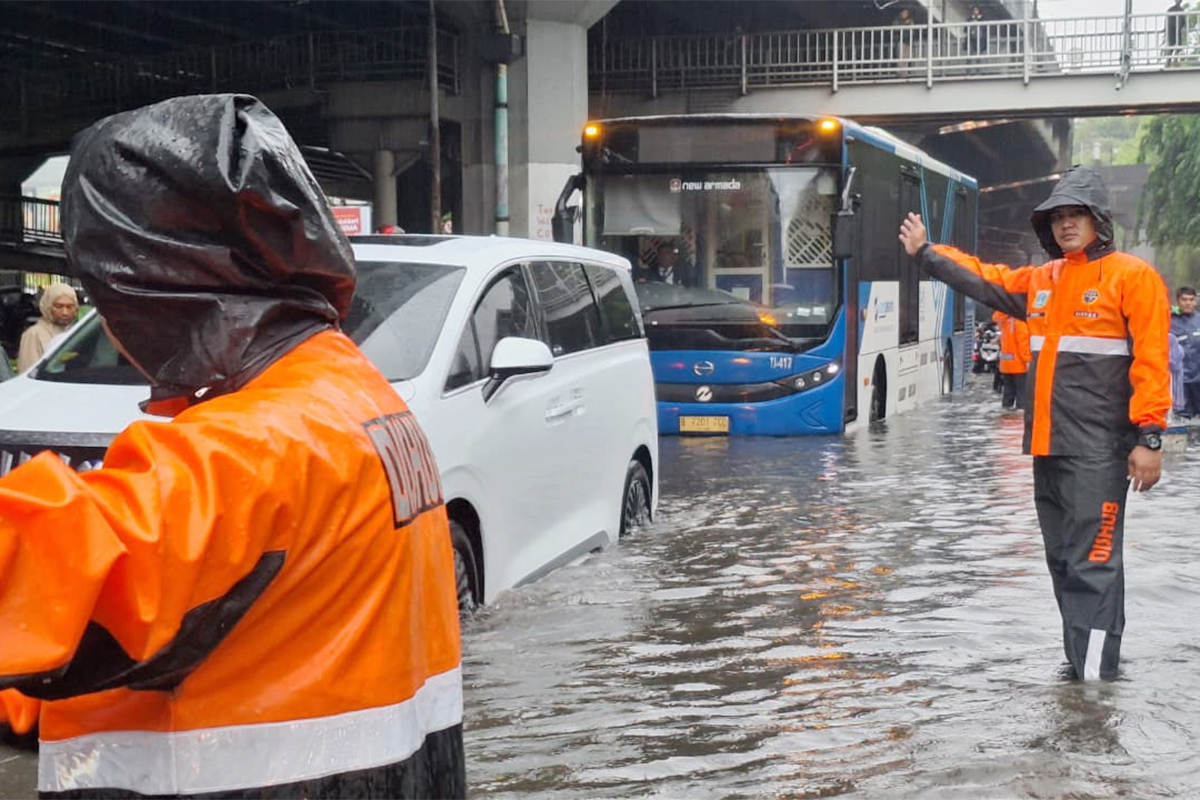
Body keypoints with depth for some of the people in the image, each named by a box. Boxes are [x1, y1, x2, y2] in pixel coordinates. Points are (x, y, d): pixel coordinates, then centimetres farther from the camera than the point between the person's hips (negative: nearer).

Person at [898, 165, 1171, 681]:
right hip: (1048, 446, 8)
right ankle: (1082, 657, 21)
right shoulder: (1041, 280, 15)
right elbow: (982, 281, 26)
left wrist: (1148, 437, -15)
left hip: (1098, 450, -7)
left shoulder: (1132, 276, -5)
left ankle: (1096, 674, -8)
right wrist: (924, 252, 26)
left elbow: (1151, 361, -10)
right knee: (1062, 559, 12)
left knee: (1092, 561, -9)